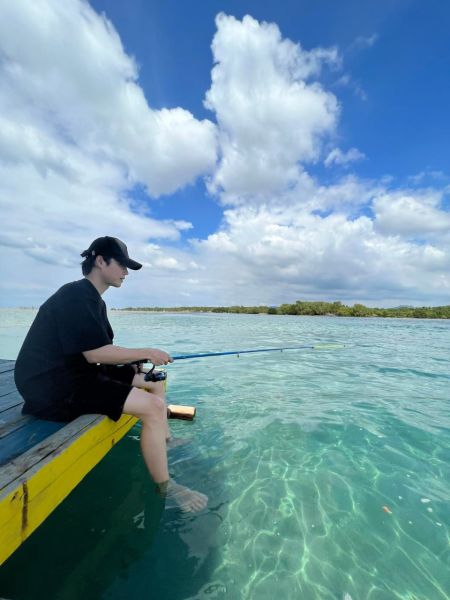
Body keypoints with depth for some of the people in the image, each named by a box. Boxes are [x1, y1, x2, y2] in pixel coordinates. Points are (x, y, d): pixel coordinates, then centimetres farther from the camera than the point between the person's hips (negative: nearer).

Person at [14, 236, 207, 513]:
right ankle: (166, 489, 0)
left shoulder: (92, 299, 13)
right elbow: (95, 354, -24)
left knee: (154, 380, 11)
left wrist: (139, 359, 0)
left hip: (78, 374, 10)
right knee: (154, 407, -21)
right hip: (55, 386, -10)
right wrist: (146, 353, -16)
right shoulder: (76, 295, -18)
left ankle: (166, 441, 27)